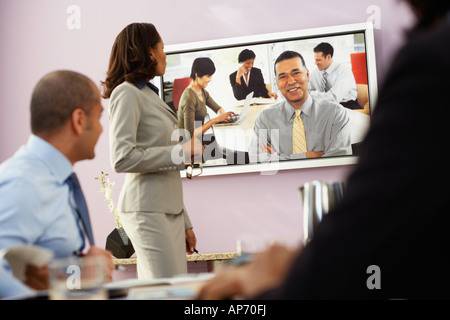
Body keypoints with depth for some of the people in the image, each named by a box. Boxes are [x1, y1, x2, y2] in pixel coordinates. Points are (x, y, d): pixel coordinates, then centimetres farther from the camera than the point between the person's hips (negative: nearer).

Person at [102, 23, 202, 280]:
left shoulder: (150, 95, 20)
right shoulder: (127, 93, -7)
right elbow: (123, 159, -18)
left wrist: (185, 222, 22)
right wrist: (181, 152, -12)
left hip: (168, 209, 9)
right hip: (148, 209, -9)